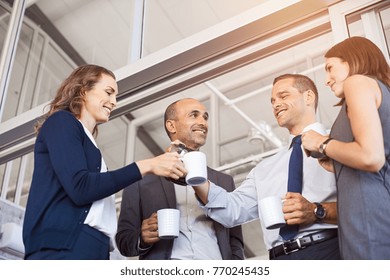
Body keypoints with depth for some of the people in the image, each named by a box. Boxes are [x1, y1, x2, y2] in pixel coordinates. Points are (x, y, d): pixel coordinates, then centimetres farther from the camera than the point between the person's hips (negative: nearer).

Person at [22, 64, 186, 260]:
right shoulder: (61, 122, 5)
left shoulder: (89, 146, 28)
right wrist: (146, 166, -7)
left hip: (94, 251, 8)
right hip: (60, 249, -8)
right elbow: (79, 187, -10)